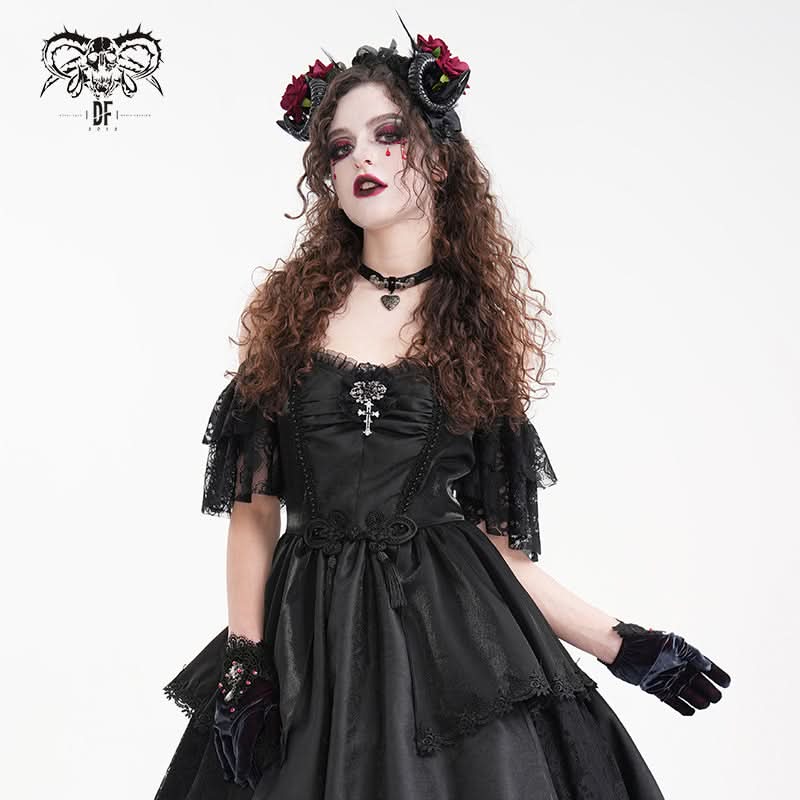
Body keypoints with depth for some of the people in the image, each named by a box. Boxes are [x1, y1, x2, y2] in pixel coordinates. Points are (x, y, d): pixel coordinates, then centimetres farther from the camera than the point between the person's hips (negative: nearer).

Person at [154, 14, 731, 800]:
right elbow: (254, 507, 3)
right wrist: (242, 662, -4)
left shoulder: (481, 328, 4)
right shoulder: (289, 308, 5)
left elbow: (495, 534, 3)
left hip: (449, 623, -1)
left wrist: (621, 645, -1)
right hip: (311, 636, 1)